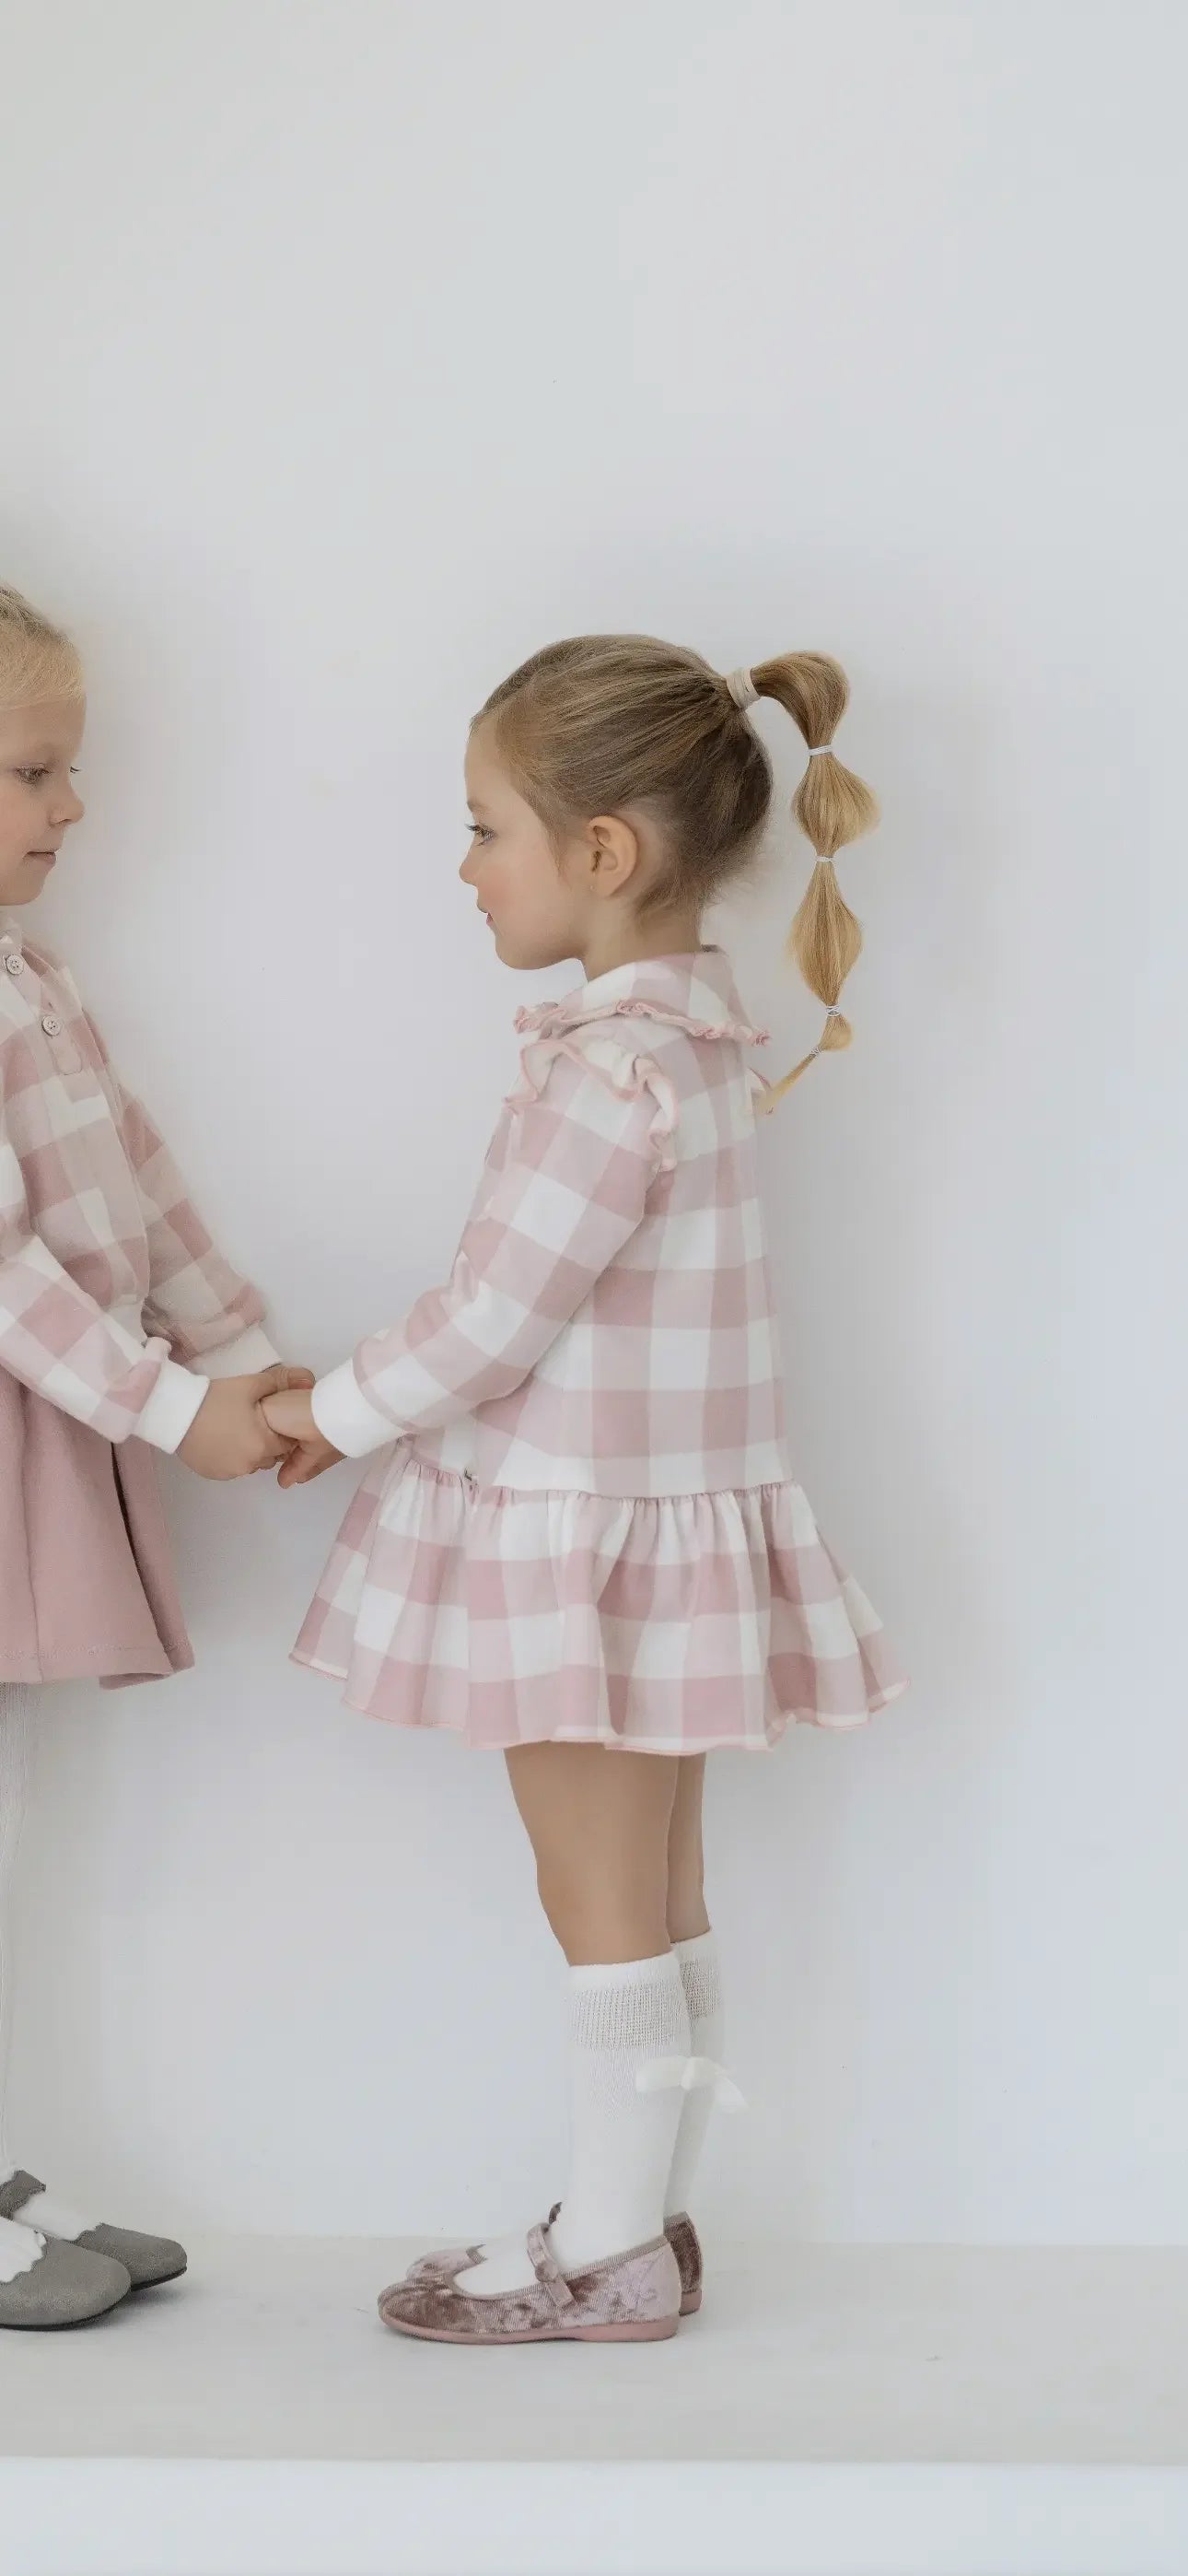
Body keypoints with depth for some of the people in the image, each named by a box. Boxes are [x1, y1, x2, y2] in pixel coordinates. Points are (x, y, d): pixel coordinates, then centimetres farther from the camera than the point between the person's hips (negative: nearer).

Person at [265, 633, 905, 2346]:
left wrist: (335, 1413, -5)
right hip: (656, 1514, 9)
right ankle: (645, 2223, 26)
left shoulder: (615, 1068, -23)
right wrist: (375, 1404, 13)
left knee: (604, 1907, 2)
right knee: (658, 1894, 15)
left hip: (588, 1531, -9)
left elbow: (495, 1320, -21)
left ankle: (610, 2254, 13)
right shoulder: (692, 1026, 7)